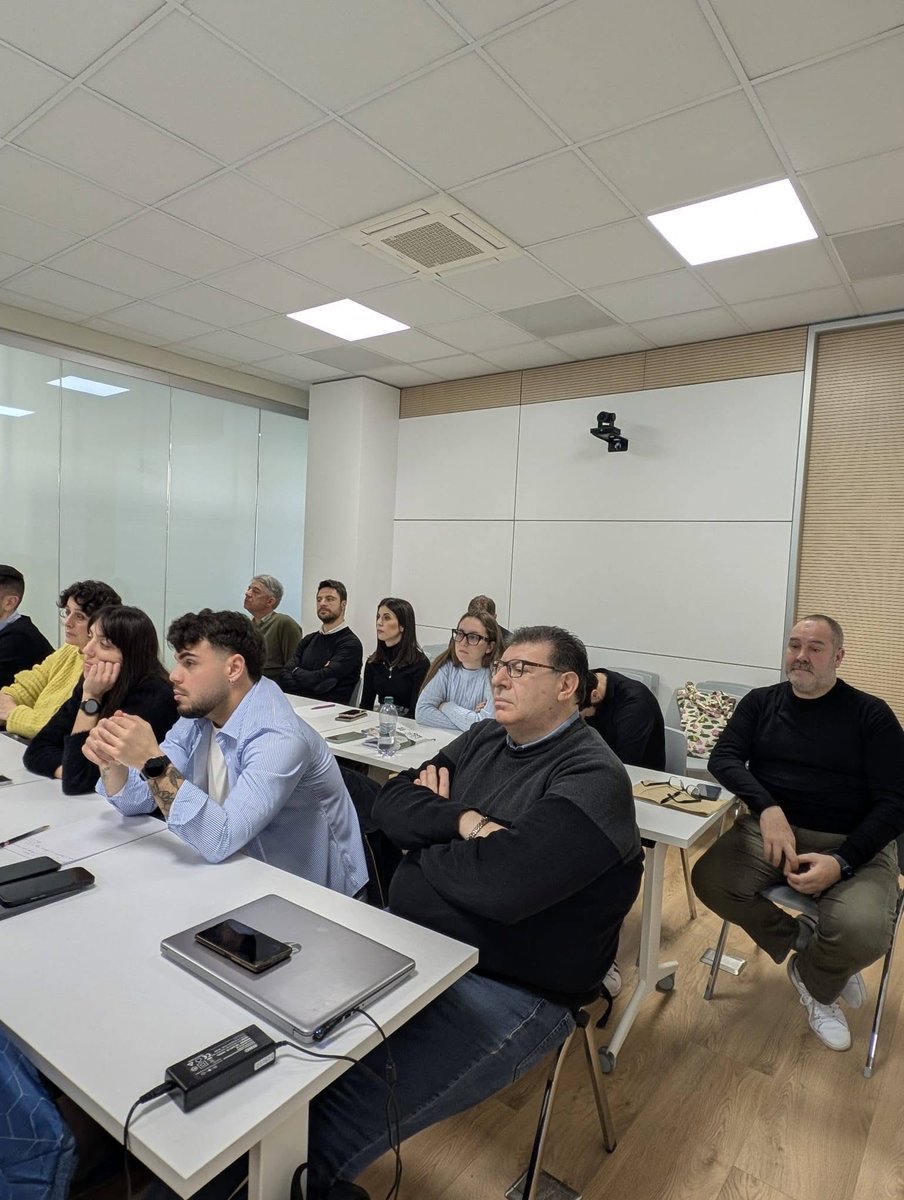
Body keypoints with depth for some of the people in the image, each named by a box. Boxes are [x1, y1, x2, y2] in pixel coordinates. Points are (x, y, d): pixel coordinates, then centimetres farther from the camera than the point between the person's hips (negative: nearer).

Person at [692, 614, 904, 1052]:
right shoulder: (760, 703, 7)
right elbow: (723, 758, -4)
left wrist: (842, 862, -21)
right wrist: (767, 808, -24)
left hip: (853, 843, -2)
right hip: (770, 827, 2)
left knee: (862, 932, -30)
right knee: (709, 880, -23)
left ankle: (816, 982, 8)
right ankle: (801, 939, 5)